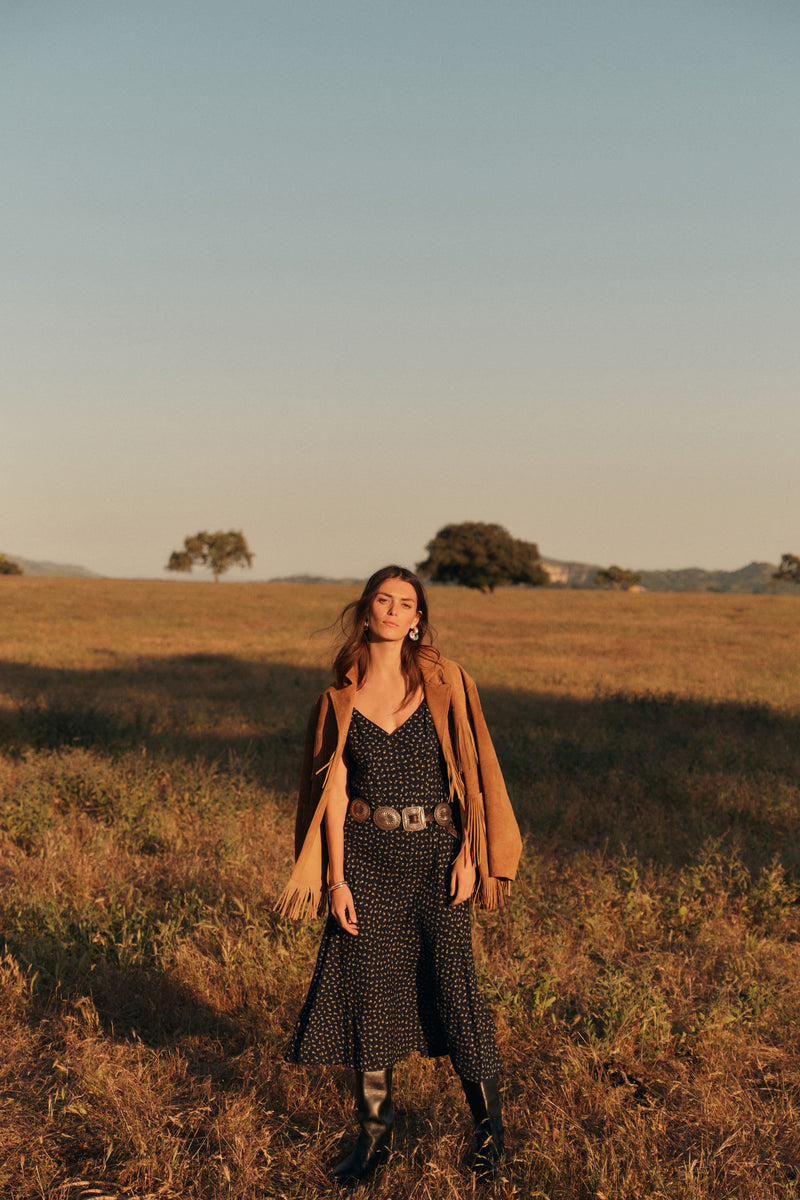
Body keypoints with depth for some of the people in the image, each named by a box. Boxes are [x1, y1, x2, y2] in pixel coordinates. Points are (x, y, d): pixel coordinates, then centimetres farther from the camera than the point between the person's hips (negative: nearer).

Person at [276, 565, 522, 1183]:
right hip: (367, 855, 2)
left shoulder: (443, 681, -1)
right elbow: (334, 792, 3)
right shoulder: (340, 699, 4)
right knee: (367, 989, 4)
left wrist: (469, 852, -8)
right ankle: (376, 1128, 20)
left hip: (436, 849, -1)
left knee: (454, 984, 0)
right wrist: (336, 879, -3)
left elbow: (471, 769, -1)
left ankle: (489, 1116, 22)